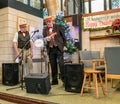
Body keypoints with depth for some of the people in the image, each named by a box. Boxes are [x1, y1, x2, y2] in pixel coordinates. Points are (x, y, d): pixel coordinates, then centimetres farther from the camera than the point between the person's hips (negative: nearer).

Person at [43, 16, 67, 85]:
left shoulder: (58, 26, 2)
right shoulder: (45, 30, 10)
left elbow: (63, 36, 3)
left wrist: (64, 45, -2)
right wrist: (46, 39, -14)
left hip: (59, 48, -3)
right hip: (50, 49, 3)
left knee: (61, 63, -9)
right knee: (53, 65, 7)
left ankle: (64, 79, 2)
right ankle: (54, 80, 17)